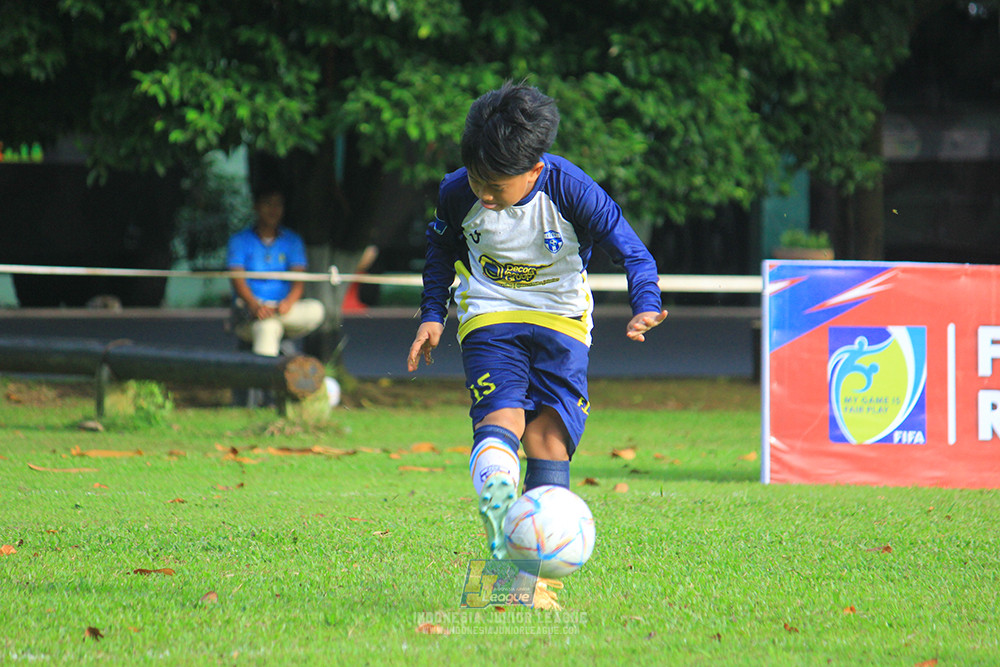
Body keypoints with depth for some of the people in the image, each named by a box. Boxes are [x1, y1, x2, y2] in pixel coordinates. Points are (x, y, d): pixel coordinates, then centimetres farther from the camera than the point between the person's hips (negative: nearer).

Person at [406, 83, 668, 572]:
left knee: (549, 435, -12)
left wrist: (645, 307, -30)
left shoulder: (571, 191, -22)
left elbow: (632, 252, -14)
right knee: (501, 418, -25)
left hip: (561, 320, -1)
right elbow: (441, 248, 10)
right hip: (490, 317, 1)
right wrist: (432, 315, 5)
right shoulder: (457, 193, -13)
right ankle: (495, 495, -51)